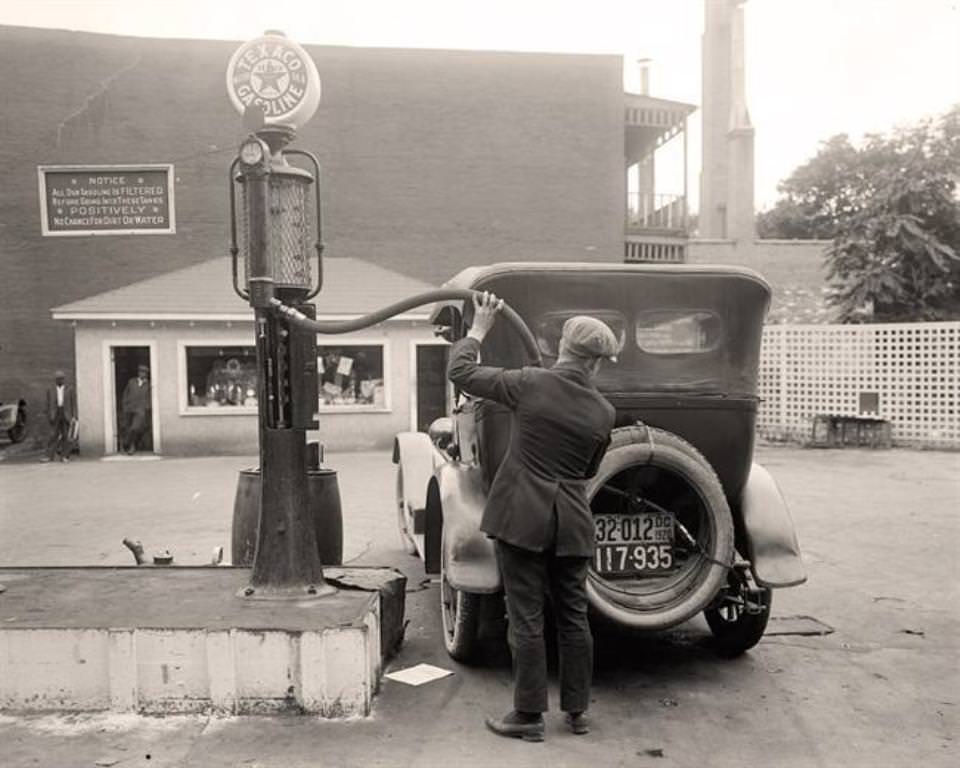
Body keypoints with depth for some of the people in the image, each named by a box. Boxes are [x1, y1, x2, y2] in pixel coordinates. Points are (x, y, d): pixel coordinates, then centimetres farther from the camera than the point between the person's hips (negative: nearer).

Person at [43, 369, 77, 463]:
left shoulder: (70, 390, 6)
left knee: (65, 436, 0)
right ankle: (49, 456, -6)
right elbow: (48, 405, 10)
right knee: (54, 435, -5)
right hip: (55, 414, 1)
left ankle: (65, 456, 4)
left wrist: (74, 416, -5)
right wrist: (48, 417, 4)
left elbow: (74, 403, 3)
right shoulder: (50, 390, 10)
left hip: (66, 415, -1)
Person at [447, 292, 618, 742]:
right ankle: (577, 710, 26)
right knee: (573, 616, 15)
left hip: (521, 516, -3)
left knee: (526, 617, 4)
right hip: (571, 521, 3)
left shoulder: (530, 384, -11)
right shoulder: (603, 413, -1)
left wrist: (479, 329, 13)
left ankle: (528, 716, 13)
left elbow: (460, 372, -1)